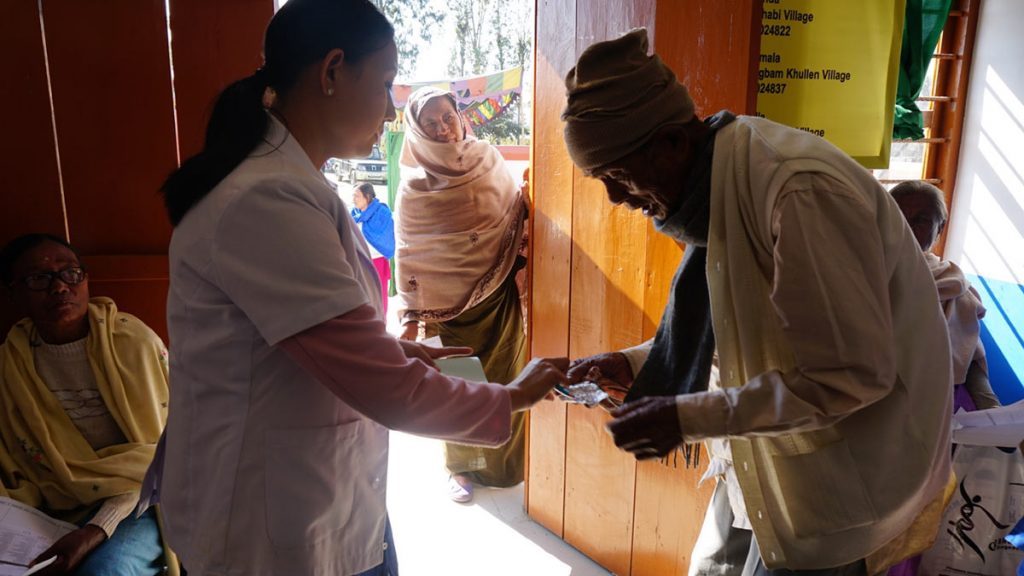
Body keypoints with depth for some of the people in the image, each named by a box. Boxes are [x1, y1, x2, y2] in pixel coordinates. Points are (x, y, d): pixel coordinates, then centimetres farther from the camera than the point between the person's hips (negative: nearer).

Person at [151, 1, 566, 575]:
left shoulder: (284, 181, 6)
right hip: (280, 528, -9)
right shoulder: (268, 201, -26)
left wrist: (399, 349, 4)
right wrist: (511, 399, -10)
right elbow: (390, 391, -25)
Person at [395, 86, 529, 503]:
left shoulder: (489, 160, 3)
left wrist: (528, 193, -4)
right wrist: (410, 315, -6)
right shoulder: (414, 187, -4)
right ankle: (462, 468, 24)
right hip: (453, 303, -2)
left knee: (505, 379, 7)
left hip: (501, 295, 2)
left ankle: (508, 462, 26)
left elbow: (515, 212, 16)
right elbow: (409, 256, -3)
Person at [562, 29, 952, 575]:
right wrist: (635, 363, -1)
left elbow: (852, 375, -26)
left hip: (843, 470, -8)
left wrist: (690, 417, -26)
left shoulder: (800, 191, -29)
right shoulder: (716, 185, -1)